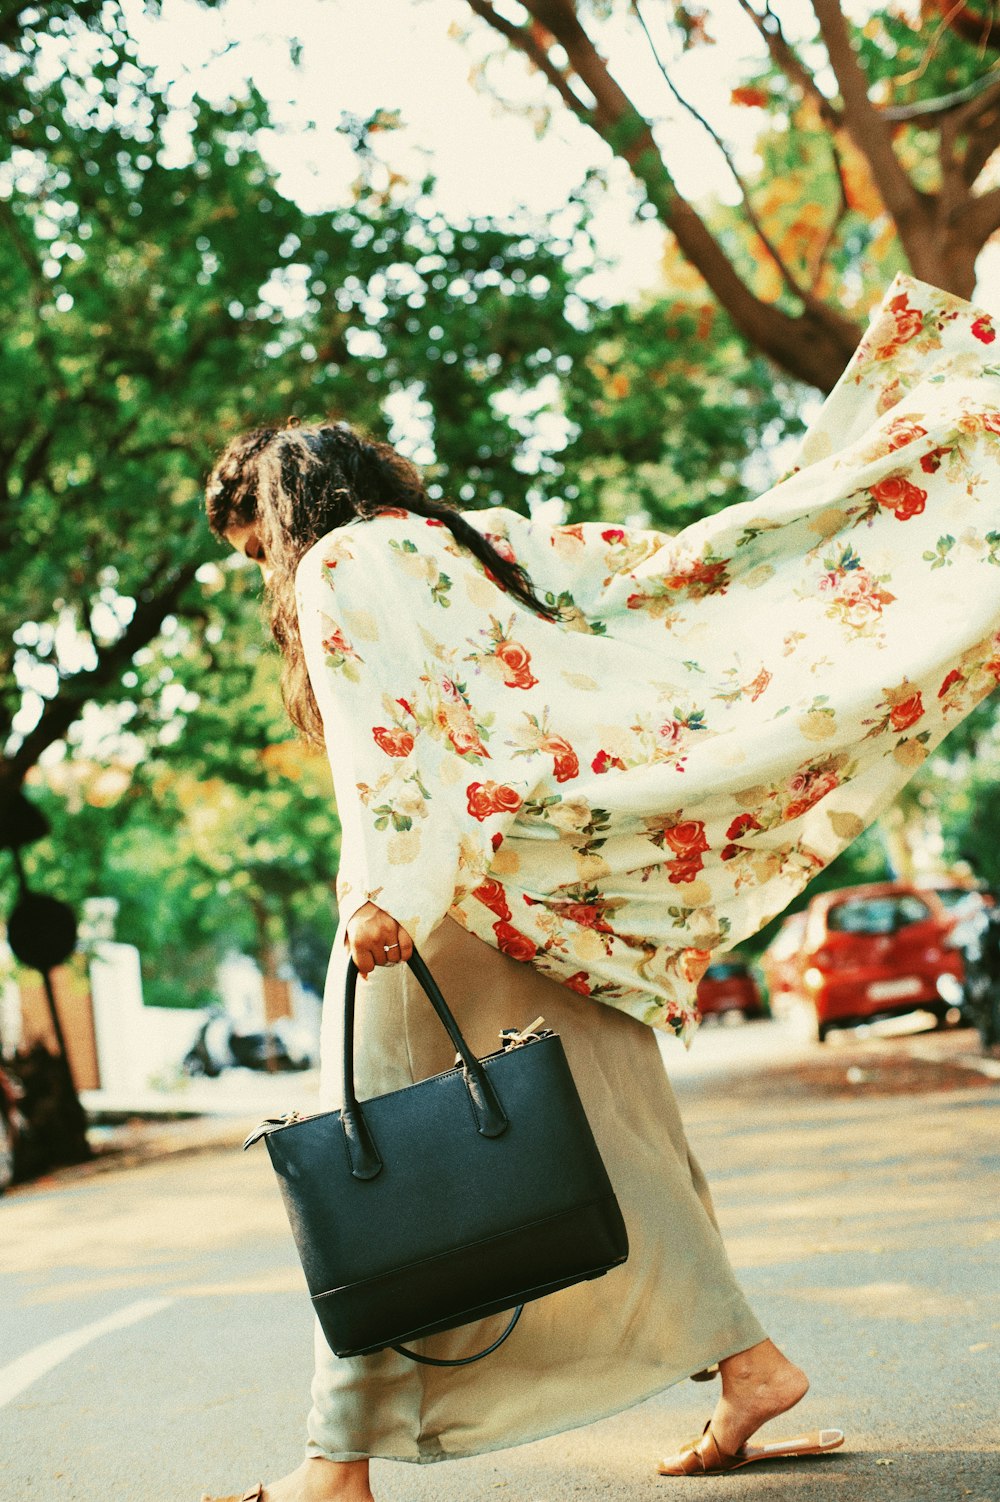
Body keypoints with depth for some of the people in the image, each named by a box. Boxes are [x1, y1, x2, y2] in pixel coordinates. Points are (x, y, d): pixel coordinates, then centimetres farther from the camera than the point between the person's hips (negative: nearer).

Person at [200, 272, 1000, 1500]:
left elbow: (384, 735, -18)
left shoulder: (341, 567, -2)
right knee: (606, 1134, 12)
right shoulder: (491, 541, 19)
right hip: (559, 896, 8)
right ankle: (744, 1362, 11)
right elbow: (680, 564, 16)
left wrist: (387, 890, -28)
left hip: (442, 907, -8)